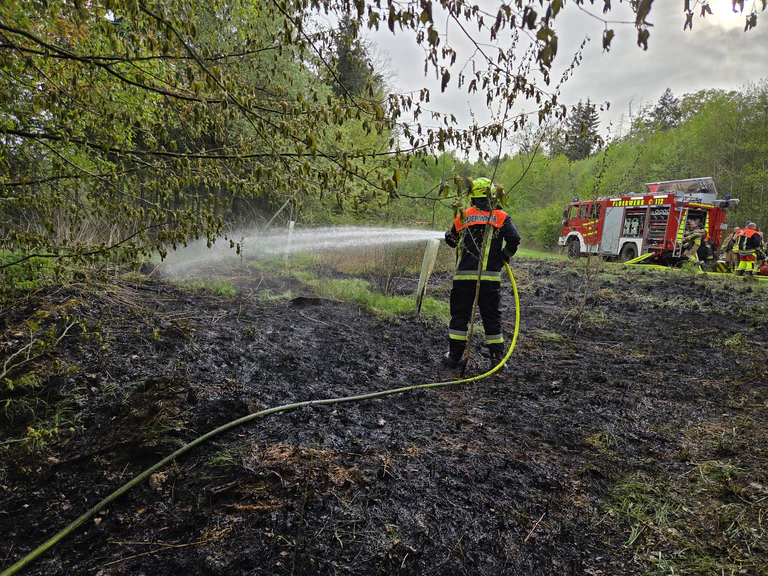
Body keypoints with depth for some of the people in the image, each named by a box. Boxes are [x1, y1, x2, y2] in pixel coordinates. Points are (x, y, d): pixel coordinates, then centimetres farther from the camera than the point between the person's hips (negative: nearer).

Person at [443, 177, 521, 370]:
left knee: (459, 316, 9)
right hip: (490, 277, 0)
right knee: (492, 318, 10)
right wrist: (505, 257, 8)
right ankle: (497, 357, 13)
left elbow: (450, 240, 17)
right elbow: (514, 240, -10)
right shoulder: (501, 217, 1)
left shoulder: (462, 217, 6)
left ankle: (454, 357, 12)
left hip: (463, 276, 1)